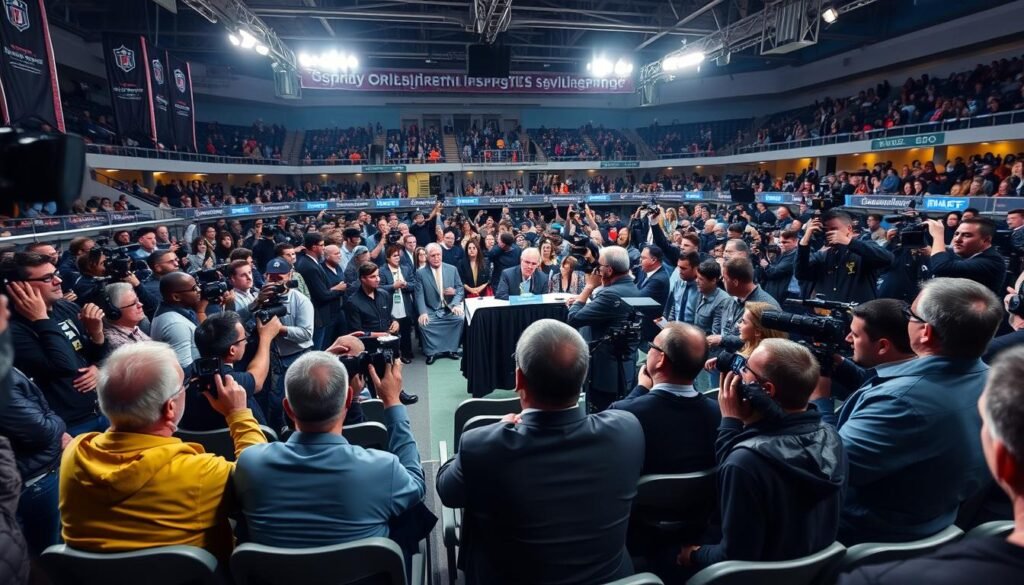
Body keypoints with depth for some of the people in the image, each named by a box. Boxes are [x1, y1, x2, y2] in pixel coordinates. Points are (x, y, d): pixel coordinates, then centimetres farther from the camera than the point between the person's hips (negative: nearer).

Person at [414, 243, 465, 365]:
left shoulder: (452, 269, 5)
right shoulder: (420, 273, 0)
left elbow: (460, 288, 3)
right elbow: (419, 294, -7)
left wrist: (456, 304, -16)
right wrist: (423, 312, -22)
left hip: (450, 309, 1)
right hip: (431, 310, -1)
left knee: (460, 318, -26)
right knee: (423, 323, -28)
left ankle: (451, 349, -7)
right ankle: (432, 351, -7)